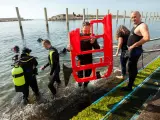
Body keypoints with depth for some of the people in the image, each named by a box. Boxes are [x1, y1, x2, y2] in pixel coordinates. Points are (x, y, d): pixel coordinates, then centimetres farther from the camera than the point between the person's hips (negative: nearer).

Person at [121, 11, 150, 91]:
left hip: (135, 50, -10)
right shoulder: (135, 26, 13)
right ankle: (131, 83, 35)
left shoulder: (142, 26, -17)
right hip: (132, 50, 10)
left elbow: (147, 38, -32)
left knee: (131, 68, -5)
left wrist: (134, 45, -26)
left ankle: (129, 86, 6)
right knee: (132, 67, 19)